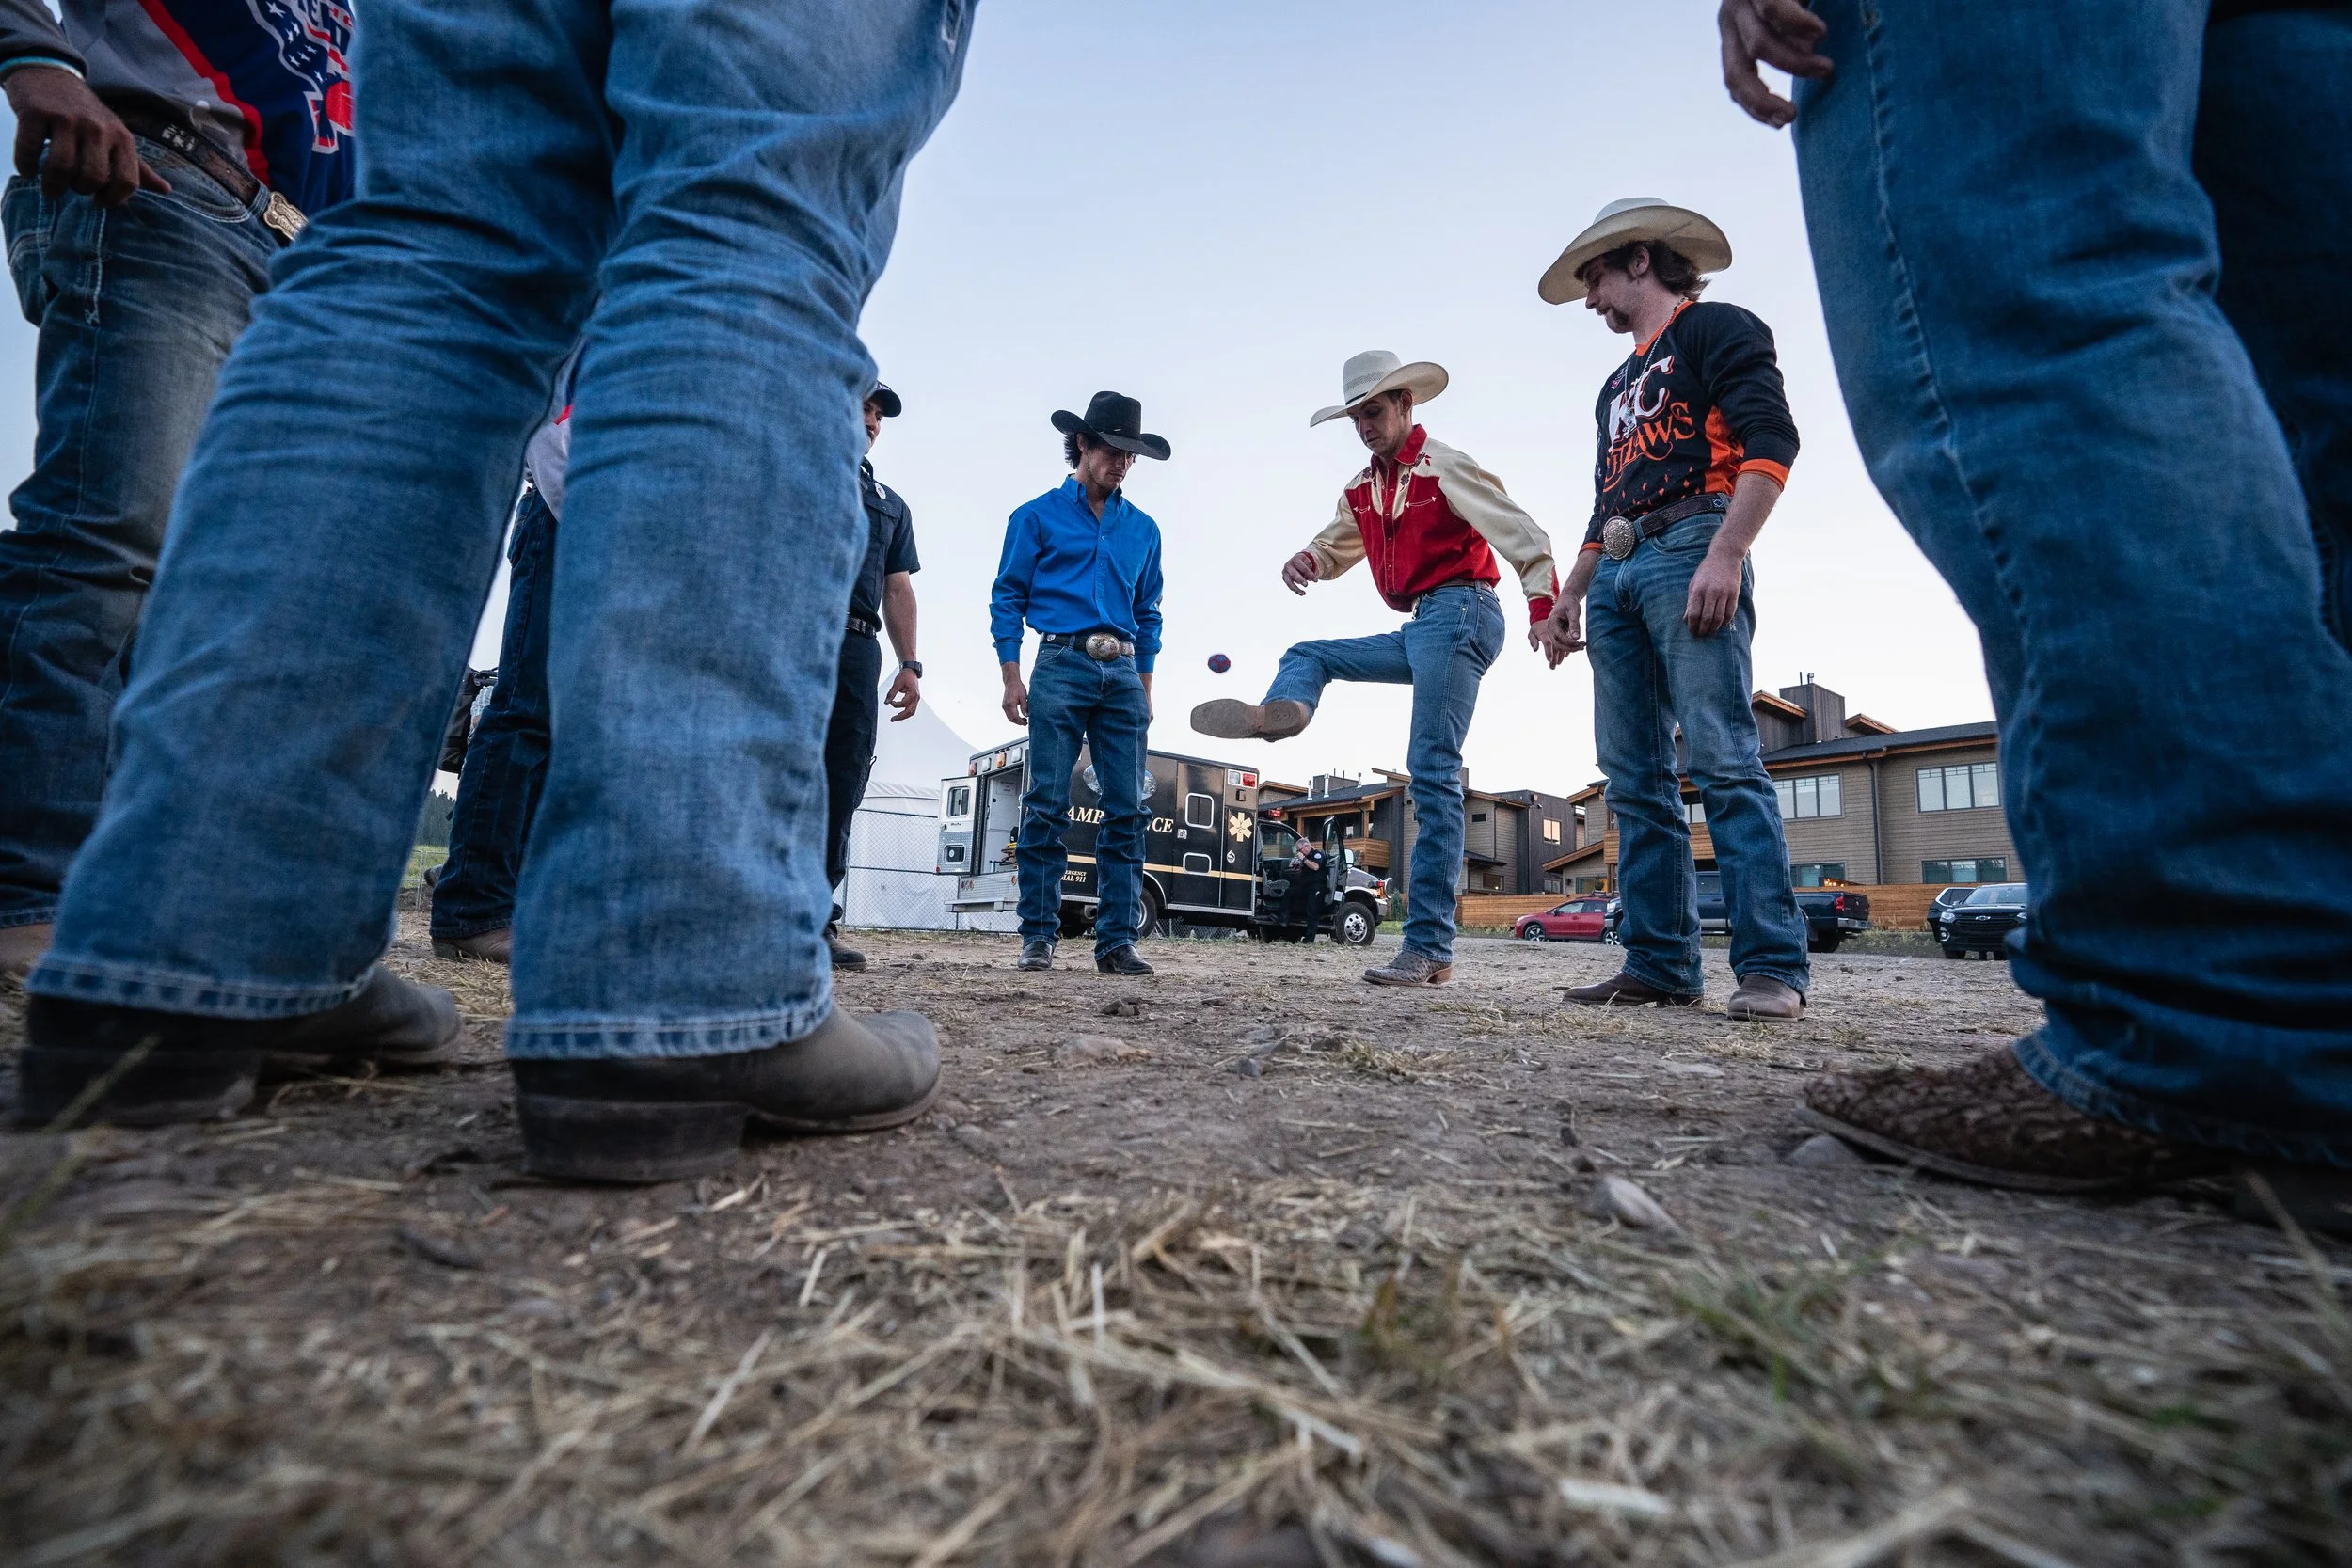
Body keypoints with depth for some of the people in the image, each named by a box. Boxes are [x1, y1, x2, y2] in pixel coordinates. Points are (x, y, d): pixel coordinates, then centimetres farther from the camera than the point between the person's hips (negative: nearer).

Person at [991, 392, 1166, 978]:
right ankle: (1038, 936, 2)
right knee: (1047, 806, -5)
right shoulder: (1038, 516, 8)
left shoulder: (1143, 528, 19)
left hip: (1123, 674, 4)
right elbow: (1008, 599, 5)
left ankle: (1117, 940, 3)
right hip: (1060, 667, -3)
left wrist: (1145, 689, 13)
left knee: (1126, 810, -2)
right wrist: (1012, 677, -5)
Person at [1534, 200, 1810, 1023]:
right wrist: (1570, 593, 22)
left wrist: (1725, 554, -20)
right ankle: (1660, 964, 1)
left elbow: (1772, 441, -7)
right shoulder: (1619, 384, 31)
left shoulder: (1715, 329, 7)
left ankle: (1772, 968, -14)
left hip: (1688, 550, -8)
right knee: (1635, 779, -1)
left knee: (1722, 758, -16)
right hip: (1617, 577, 8)